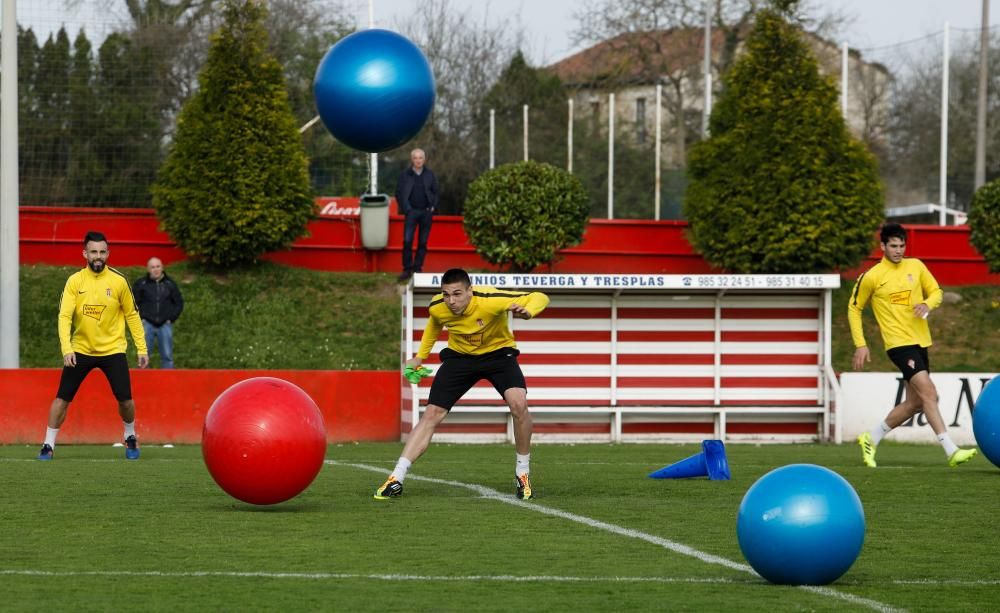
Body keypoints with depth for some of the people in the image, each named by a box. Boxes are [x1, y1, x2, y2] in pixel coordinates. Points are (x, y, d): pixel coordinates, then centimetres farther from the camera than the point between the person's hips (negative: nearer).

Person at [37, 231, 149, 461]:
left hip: (112, 350, 0)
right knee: (62, 398, -4)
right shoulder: (75, 281, -6)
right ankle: (48, 445, 9)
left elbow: (132, 315, 4)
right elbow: (64, 316, -12)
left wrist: (142, 348, 2)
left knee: (125, 399, -8)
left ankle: (130, 437, 20)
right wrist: (66, 348, -25)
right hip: (80, 349, 0)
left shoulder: (118, 281, -5)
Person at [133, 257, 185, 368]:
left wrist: (171, 318, 4)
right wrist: (140, 318, -2)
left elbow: (179, 303, 14)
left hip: (165, 325, 2)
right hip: (147, 324, -1)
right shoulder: (140, 284, 2)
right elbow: (133, 303, 6)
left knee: (167, 356, 3)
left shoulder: (170, 284, 8)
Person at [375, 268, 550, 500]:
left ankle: (522, 472, -7)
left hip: (497, 352, -3)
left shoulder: (490, 300, -33)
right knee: (432, 414, -8)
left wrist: (527, 311, -50)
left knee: (519, 404, -27)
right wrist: (420, 356, 13)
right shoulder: (437, 307, -19)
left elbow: (539, 298, -29)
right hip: (459, 356, 3)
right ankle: (396, 479, -6)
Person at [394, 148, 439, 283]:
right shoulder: (405, 175, 2)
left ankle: (418, 268, 12)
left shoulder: (430, 175, 7)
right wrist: (406, 208, -5)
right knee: (407, 241, -10)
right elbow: (399, 193, 3)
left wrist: (433, 207, -1)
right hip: (412, 212, -2)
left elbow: (435, 192, 11)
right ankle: (407, 269, -3)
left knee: (423, 242, 5)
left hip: (426, 212, 2)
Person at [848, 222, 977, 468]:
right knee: (928, 392, -20)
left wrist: (927, 304, -9)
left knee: (915, 403, 11)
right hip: (899, 343, -7)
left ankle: (871, 439, 28)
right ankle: (951, 451, -24)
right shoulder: (871, 277, -5)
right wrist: (860, 345, 0)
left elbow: (936, 292, 15)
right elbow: (854, 308, 5)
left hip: (920, 342, 7)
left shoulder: (916, 266, 7)